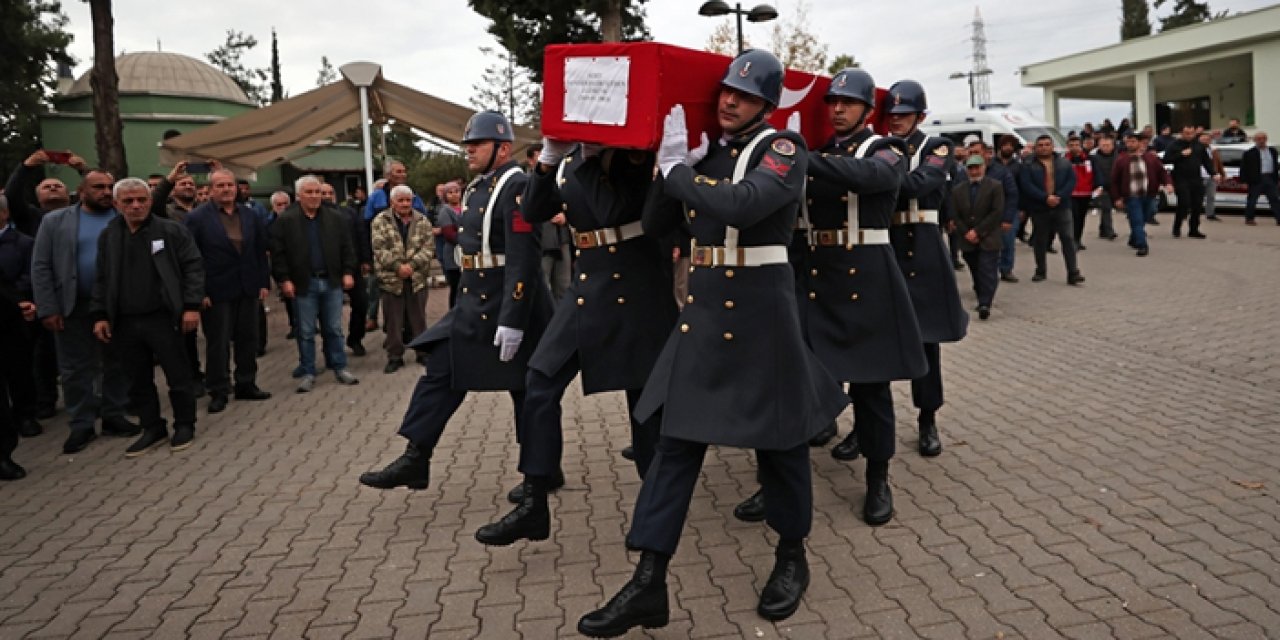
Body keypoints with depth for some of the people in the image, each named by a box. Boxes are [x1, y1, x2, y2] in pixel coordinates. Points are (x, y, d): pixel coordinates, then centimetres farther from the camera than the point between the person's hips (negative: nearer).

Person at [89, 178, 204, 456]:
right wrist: (100, 315, 4)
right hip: (125, 322, 4)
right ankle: (153, 428, 25)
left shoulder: (172, 231, -4)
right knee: (139, 381, 12)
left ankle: (184, 425, 21)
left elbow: (193, 267, -6)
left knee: (178, 377, 4)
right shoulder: (108, 236, 8)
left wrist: (192, 306, -13)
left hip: (163, 318, -4)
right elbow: (101, 279, 11)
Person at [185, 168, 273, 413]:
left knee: (248, 339, 12)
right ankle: (219, 392, 13)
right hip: (216, 291, -4)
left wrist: (264, 282, 5)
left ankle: (246, 384, 24)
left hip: (248, 289, 5)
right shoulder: (198, 218, -7)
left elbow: (261, 251, 9)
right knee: (218, 343, 4)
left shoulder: (249, 215, 7)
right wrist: (200, 292, -13)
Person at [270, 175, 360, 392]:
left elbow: (347, 247, 7)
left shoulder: (336, 217, 5)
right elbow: (278, 252, -4)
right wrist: (284, 279, -10)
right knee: (306, 332, 5)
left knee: (334, 329, 9)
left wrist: (348, 272, -1)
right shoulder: (285, 220, -3)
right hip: (303, 284, -2)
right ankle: (307, 373, 14)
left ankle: (339, 367, 19)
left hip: (332, 281, 2)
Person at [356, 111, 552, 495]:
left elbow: (523, 261, -23)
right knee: (440, 372, 7)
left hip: (509, 307, -9)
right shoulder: (477, 188, 13)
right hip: (475, 305, 9)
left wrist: (512, 320, -26)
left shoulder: (516, 187, -16)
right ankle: (415, 460, 15)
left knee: (527, 390, 4)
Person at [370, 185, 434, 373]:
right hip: (391, 279, -1)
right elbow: (379, 249, -8)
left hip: (418, 278, 1)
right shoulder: (381, 221, 0)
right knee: (393, 321, 5)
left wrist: (412, 264, -15)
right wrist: (398, 266, -18)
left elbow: (428, 247, -2)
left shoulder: (423, 221, 5)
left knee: (419, 319, 10)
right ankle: (394, 357, 14)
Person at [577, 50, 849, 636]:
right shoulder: (703, 153, 11)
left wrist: (677, 169, -15)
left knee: (779, 439, 9)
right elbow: (655, 225, 10)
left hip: (761, 311, -6)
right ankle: (648, 584, 8)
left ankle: (791, 558, 32)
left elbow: (743, 205, -28)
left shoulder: (783, 148, -8)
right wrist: (674, 167, -4)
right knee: (676, 440, 3)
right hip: (702, 310, 6)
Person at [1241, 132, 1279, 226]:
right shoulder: (1250, 153, -4)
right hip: (1257, 179, -5)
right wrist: (1244, 181, -11)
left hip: (1270, 179, 5)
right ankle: (1249, 219, 13)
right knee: (1252, 200, 2)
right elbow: (1244, 168, -6)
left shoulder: (1272, 151, 14)